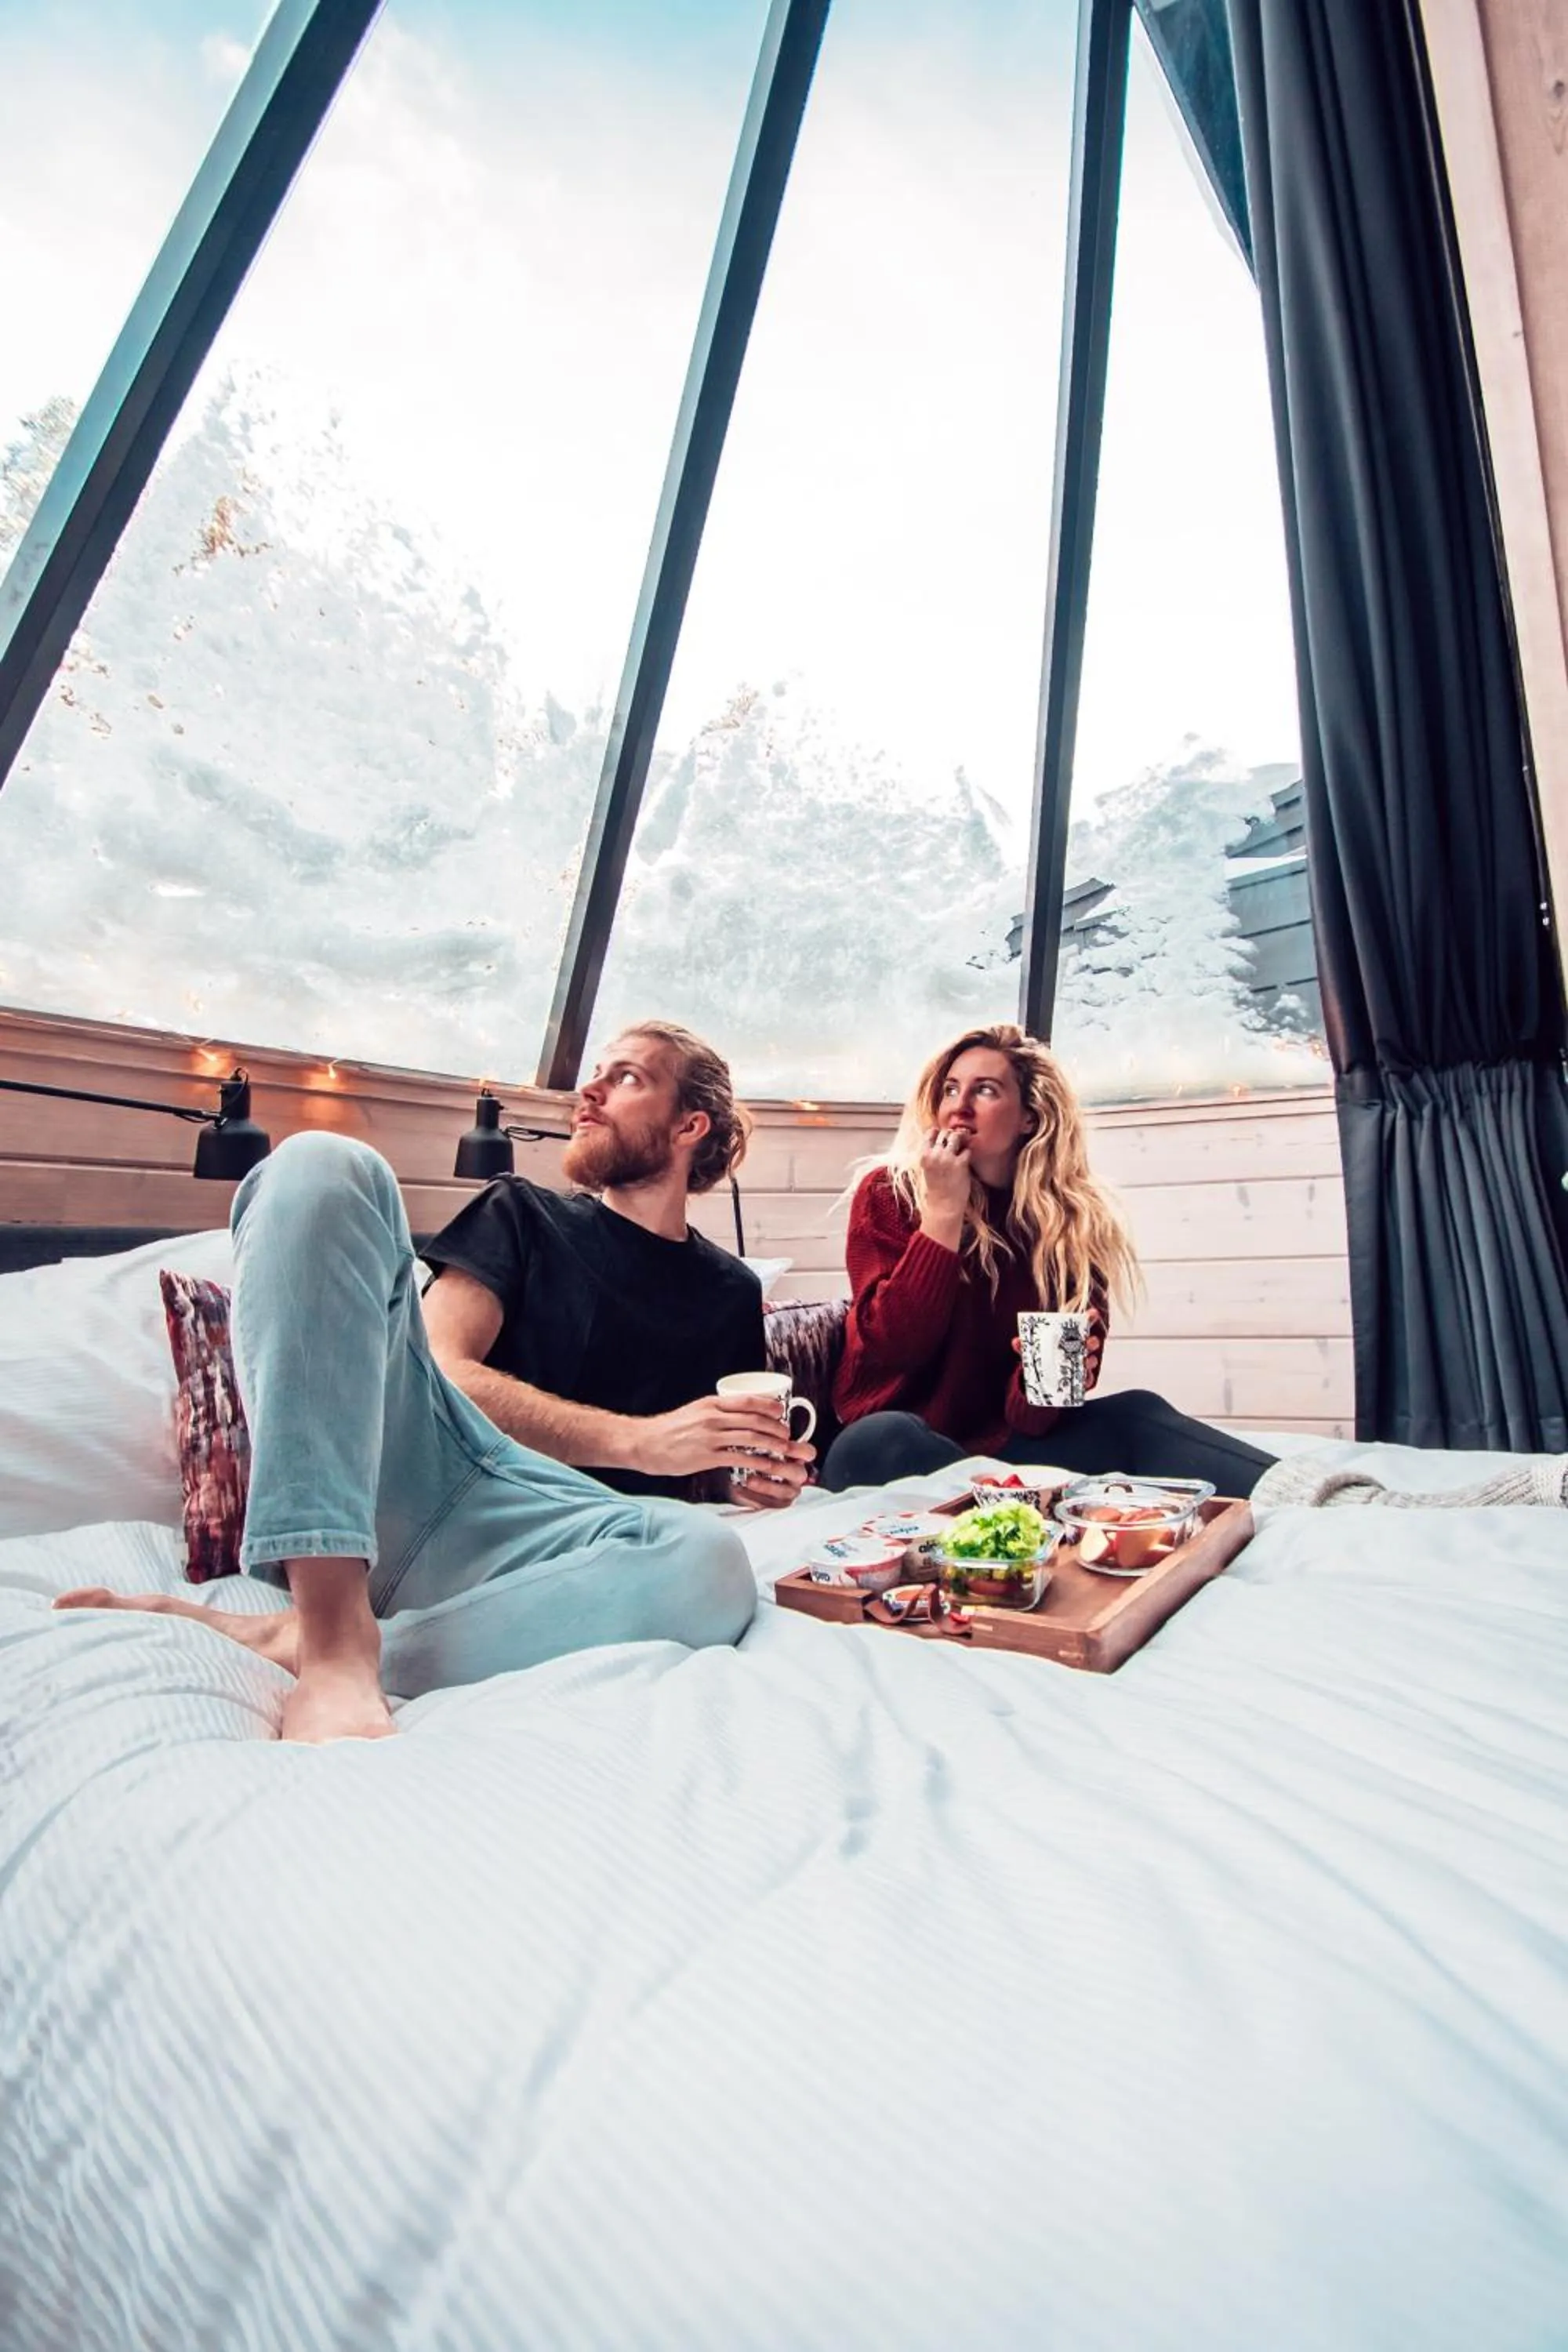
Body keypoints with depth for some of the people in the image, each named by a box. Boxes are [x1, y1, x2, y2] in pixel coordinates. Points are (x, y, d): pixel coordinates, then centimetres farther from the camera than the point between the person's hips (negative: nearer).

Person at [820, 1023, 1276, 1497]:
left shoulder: (1073, 1221, -1)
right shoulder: (887, 1193, -5)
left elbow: (1030, 1417, -5)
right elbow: (894, 1345, -17)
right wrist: (943, 1211, -19)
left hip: (1003, 1442, 2)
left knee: (1135, 1415, -24)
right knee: (880, 1441, -36)